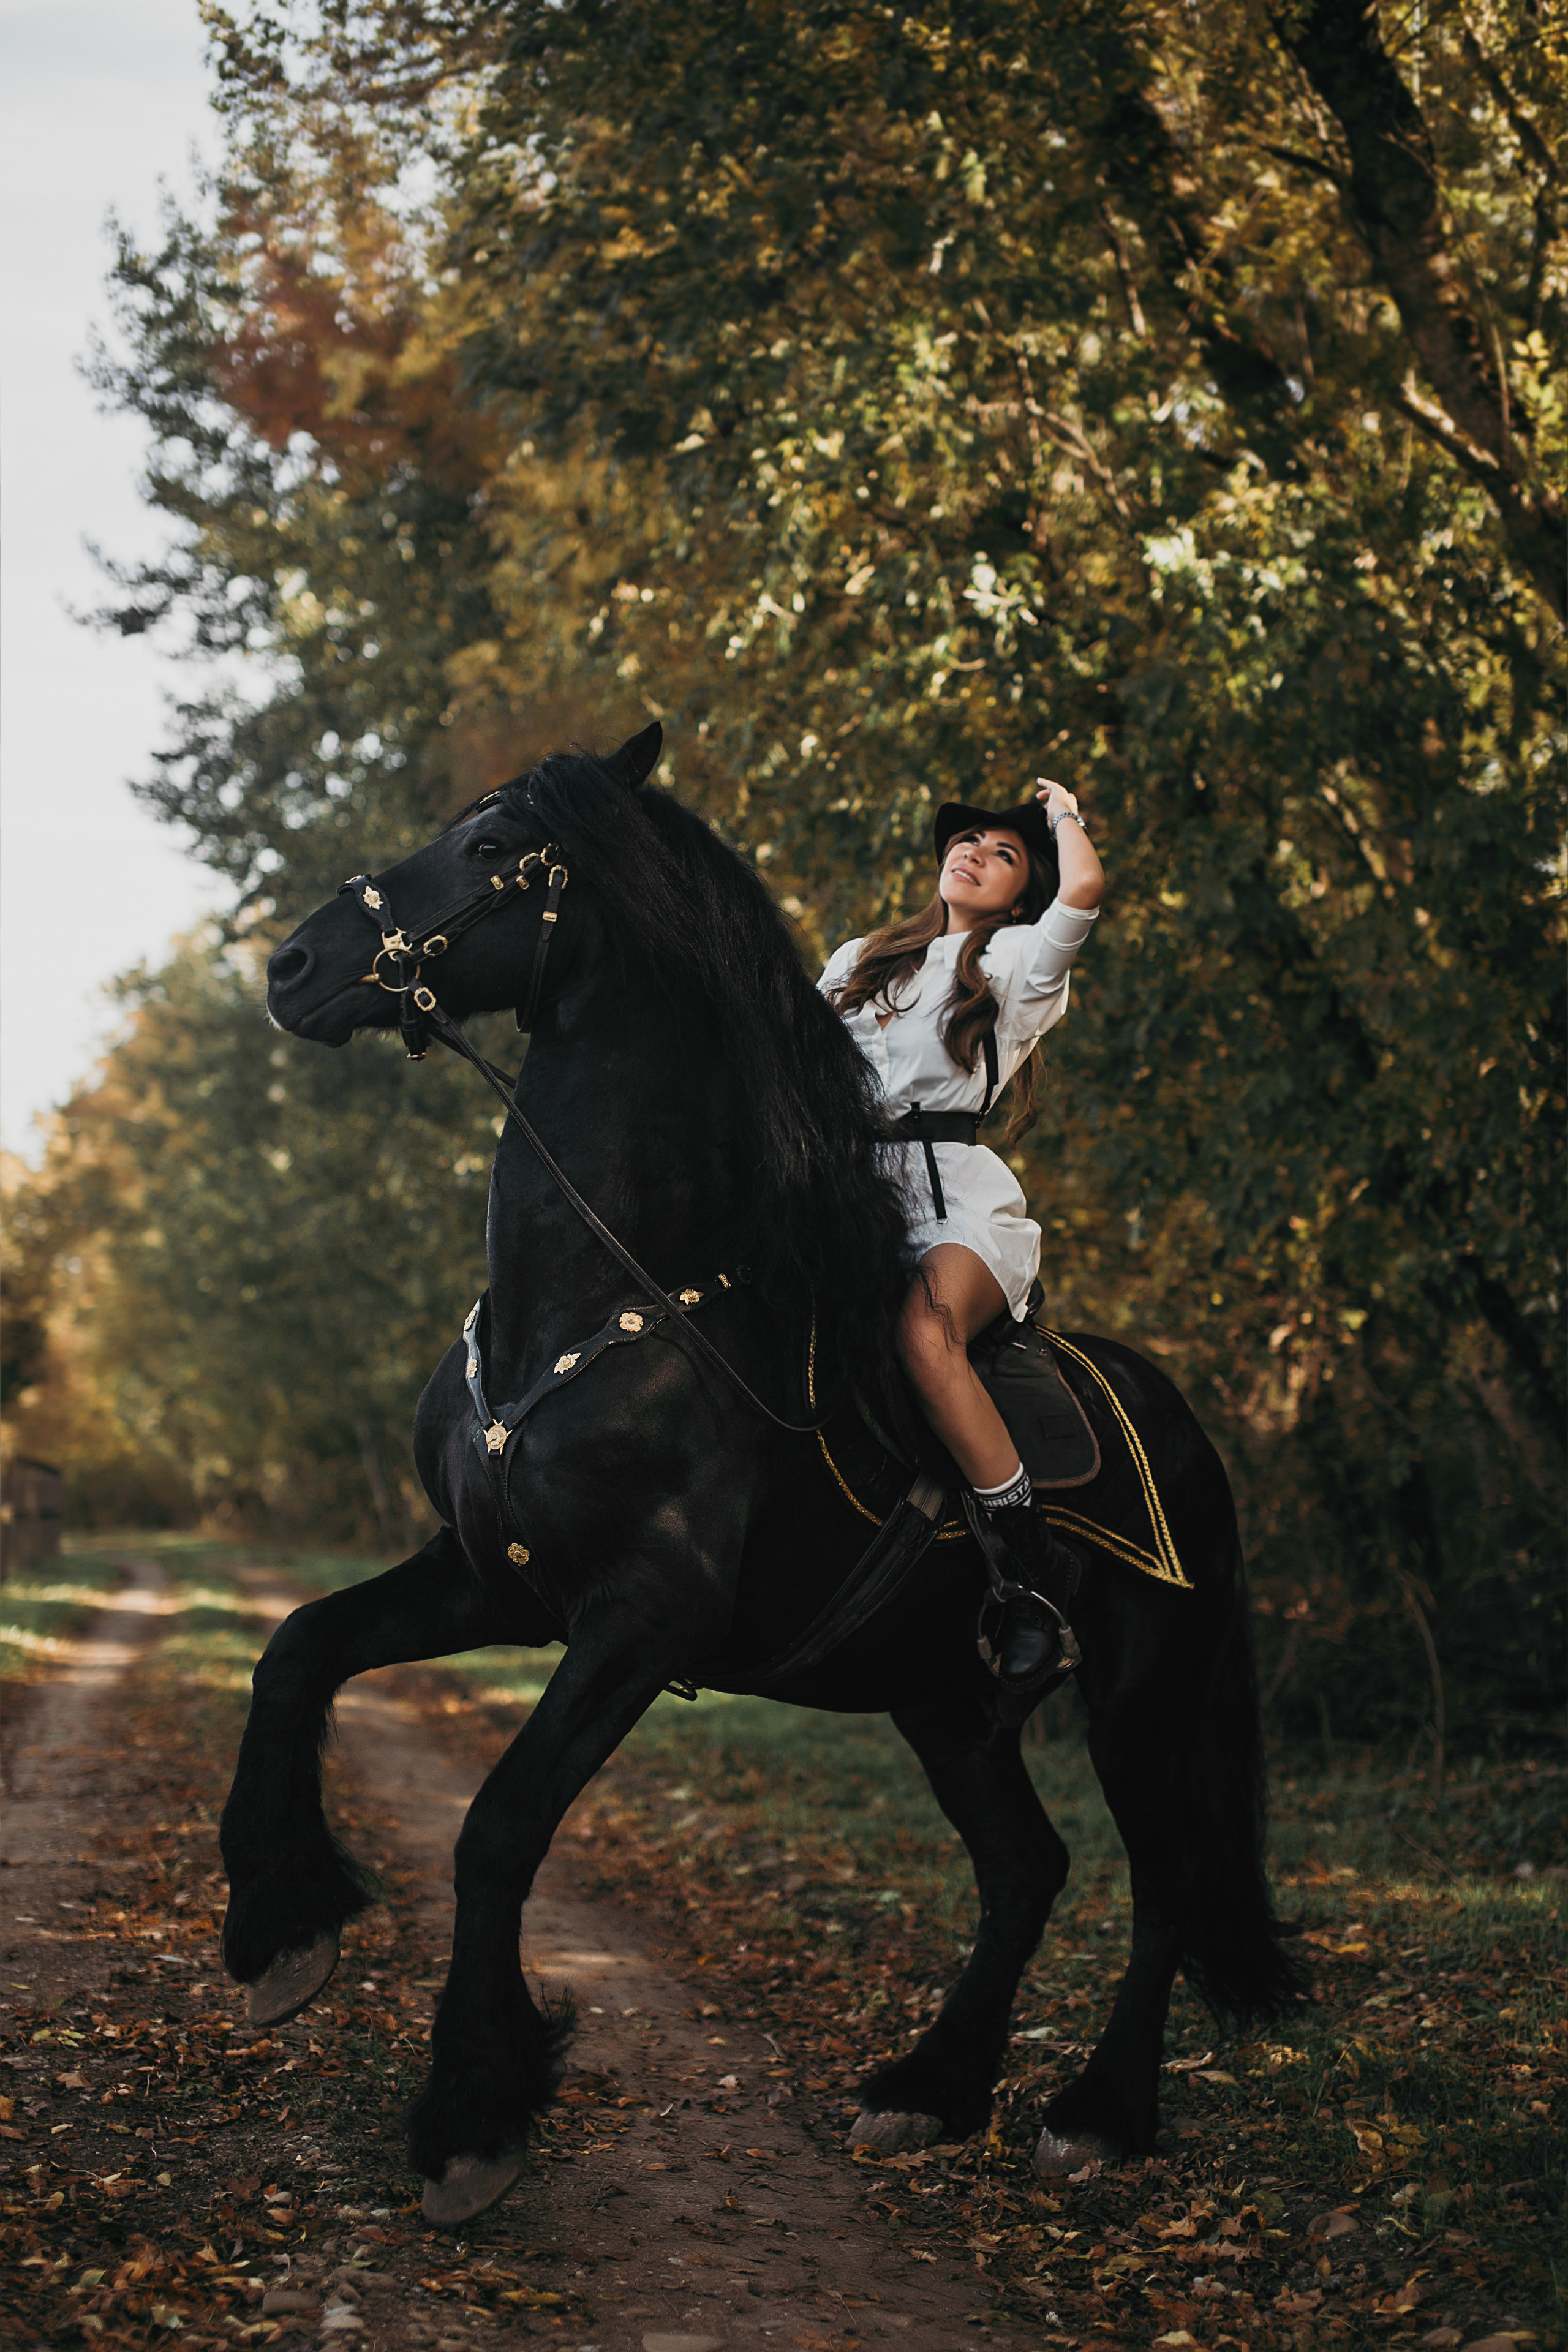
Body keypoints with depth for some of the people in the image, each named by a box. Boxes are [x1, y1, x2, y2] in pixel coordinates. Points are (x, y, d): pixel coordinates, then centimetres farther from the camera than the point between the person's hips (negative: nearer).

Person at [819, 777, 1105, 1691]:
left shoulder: (1020, 960, 12)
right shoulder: (859, 961, 27)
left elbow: (1084, 883, -7)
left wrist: (1062, 811, 13)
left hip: (958, 1191, -6)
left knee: (926, 1332, -36)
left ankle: (1038, 1571, -33)